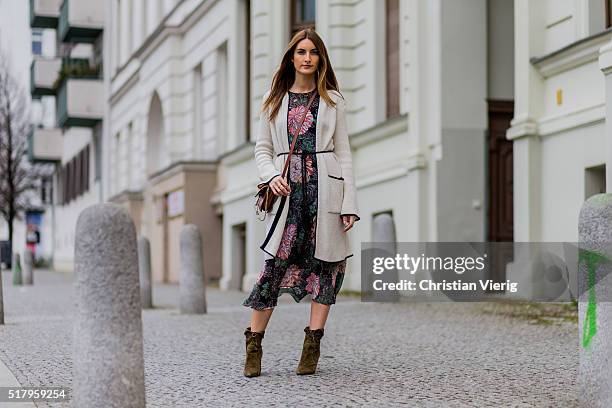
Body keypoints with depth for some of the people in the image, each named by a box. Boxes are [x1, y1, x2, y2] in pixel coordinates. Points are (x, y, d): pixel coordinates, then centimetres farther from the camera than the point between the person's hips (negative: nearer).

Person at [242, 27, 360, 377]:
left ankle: (313, 344, 5)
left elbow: (343, 153, 5)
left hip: (325, 187, 0)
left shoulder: (332, 100, 9)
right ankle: (254, 345, -2)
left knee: (325, 263, -1)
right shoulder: (274, 100, 12)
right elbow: (263, 148, 13)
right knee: (276, 263, -7)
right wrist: (271, 176, -8)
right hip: (289, 190, 0)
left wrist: (349, 204, -2)